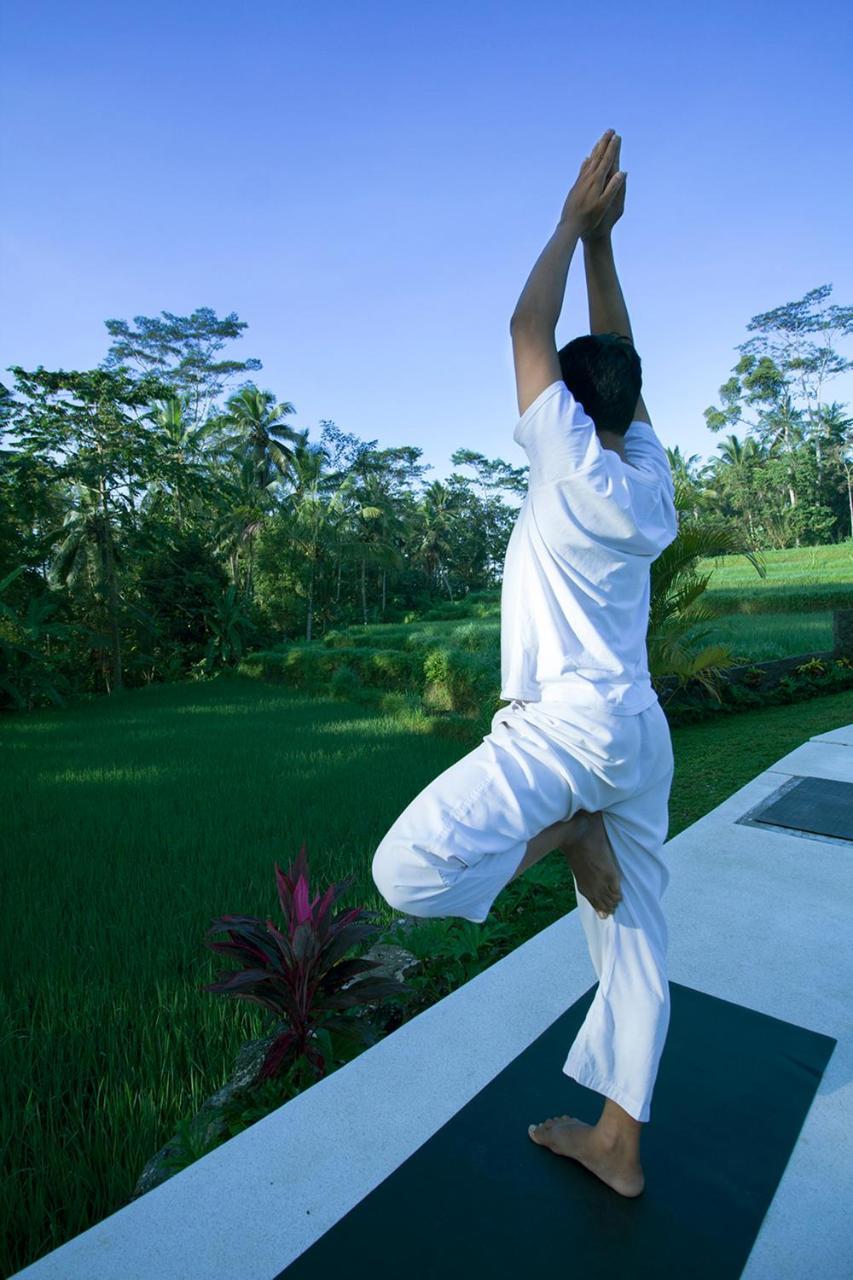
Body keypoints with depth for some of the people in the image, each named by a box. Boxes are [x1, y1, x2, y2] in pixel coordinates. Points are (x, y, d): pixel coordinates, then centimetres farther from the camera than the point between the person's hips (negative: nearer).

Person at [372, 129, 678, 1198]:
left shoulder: (579, 468, -8)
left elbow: (529, 330, -1)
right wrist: (601, 240, 25)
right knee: (632, 941, 15)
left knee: (409, 871, -19)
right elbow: (617, 359, 22)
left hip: (570, 721, -9)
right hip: (640, 730, 10)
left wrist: (575, 219, 11)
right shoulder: (651, 477, 11)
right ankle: (616, 1141, 29)